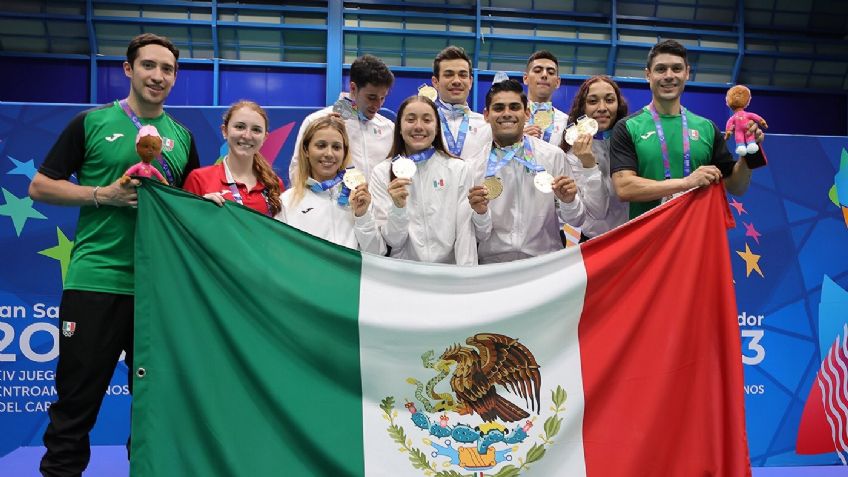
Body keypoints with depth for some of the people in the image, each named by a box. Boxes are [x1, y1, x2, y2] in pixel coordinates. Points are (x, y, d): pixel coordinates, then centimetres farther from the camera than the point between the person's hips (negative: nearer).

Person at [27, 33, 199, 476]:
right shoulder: (92, 122, 2)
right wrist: (103, 194, -12)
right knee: (77, 399, 4)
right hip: (96, 279, -3)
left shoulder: (182, 136, 12)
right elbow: (40, 186, 2)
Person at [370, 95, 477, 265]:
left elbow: (465, 231, -2)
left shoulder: (458, 169, 1)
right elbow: (392, 241, -1)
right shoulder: (382, 173, 1)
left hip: (448, 269, 1)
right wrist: (398, 207, -18)